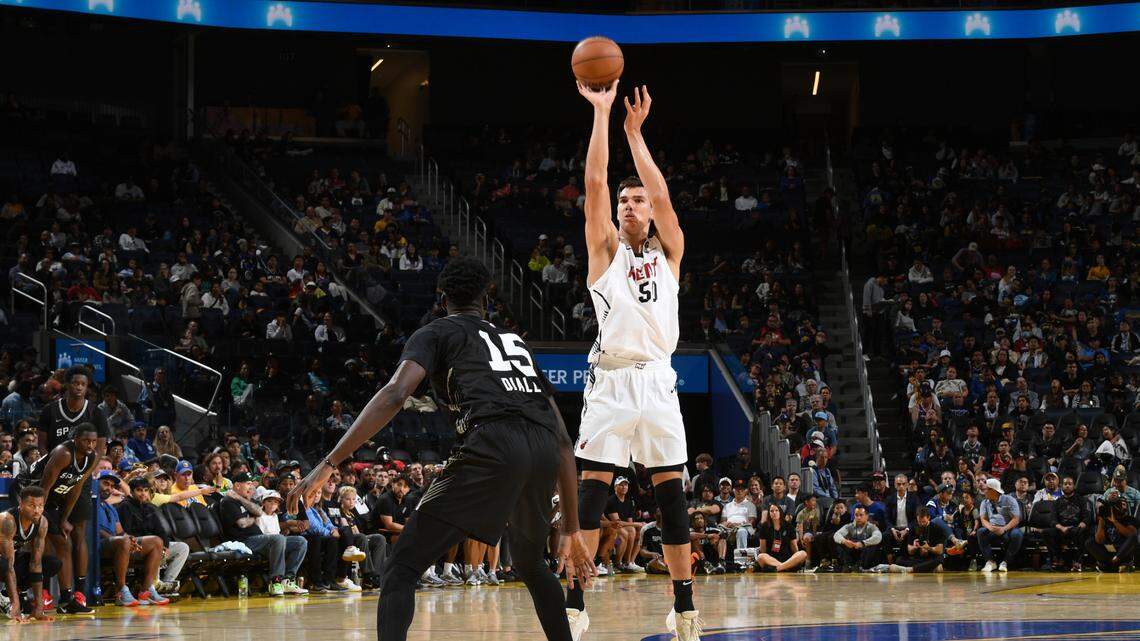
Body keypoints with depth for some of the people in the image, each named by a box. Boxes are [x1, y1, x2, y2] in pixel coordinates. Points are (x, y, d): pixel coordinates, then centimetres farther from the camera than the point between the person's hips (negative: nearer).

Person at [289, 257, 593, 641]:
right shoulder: (515, 341, 35)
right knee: (530, 565, 33)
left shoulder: (436, 333, 20)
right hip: (544, 454, 5)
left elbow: (395, 394, -1)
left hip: (492, 445, -5)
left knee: (402, 569, -2)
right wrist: (571, 531, 35)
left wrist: (329, 464, -6)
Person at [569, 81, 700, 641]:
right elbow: (595, 182, 0)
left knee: (671, 491, 3)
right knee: (593, 487, -8)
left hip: (657, 380, 2)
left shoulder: (668, 252, 16)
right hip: (611, 379, -2)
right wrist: (601, 114, -2)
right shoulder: (606, 248, 11)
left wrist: (634, 132, 2)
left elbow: (662, 194, 1)